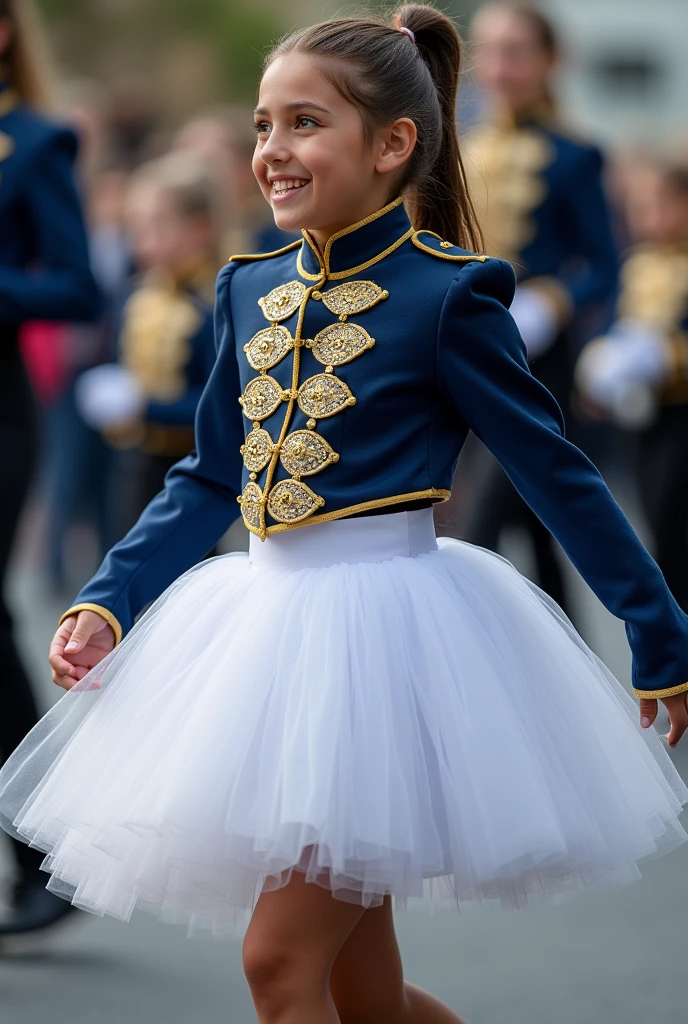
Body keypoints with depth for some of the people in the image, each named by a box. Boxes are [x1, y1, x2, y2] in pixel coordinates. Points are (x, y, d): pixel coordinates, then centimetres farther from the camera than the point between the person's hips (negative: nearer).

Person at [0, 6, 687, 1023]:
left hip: (388, 627, -7)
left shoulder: (444, 293, -10)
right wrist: (108, 604, 4)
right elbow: (209, 480, 16)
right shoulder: (252, 290, 8)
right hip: (270, 621, 7)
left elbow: (557, 473, -6)